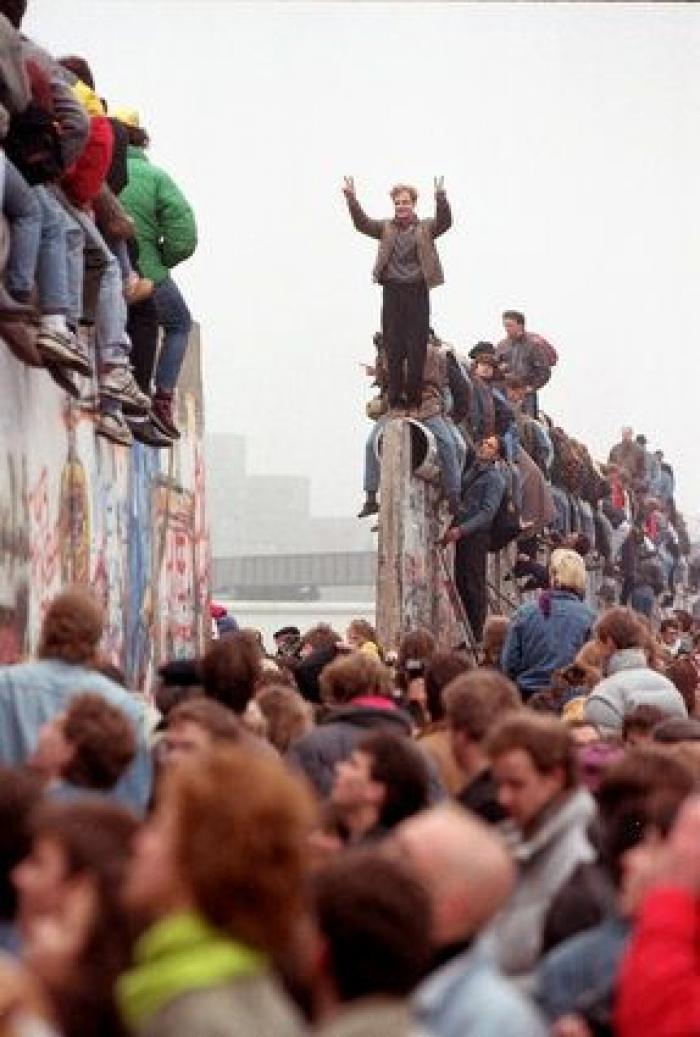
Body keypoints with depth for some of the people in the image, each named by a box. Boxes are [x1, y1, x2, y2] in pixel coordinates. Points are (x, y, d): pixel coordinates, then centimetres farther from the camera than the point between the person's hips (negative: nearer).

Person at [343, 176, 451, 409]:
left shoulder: (426, 228, 8)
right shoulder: (386, 228, 12)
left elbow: (445, 222, -10)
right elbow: (362, 223, -2)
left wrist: (440, 198, -29)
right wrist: (351, 199, -17)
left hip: (417, 291, -1)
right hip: (392, 291, 1)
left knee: (417, 348, -1)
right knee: (393, 348, 1)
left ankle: (414, 396, 6)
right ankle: (395, 396, 6)